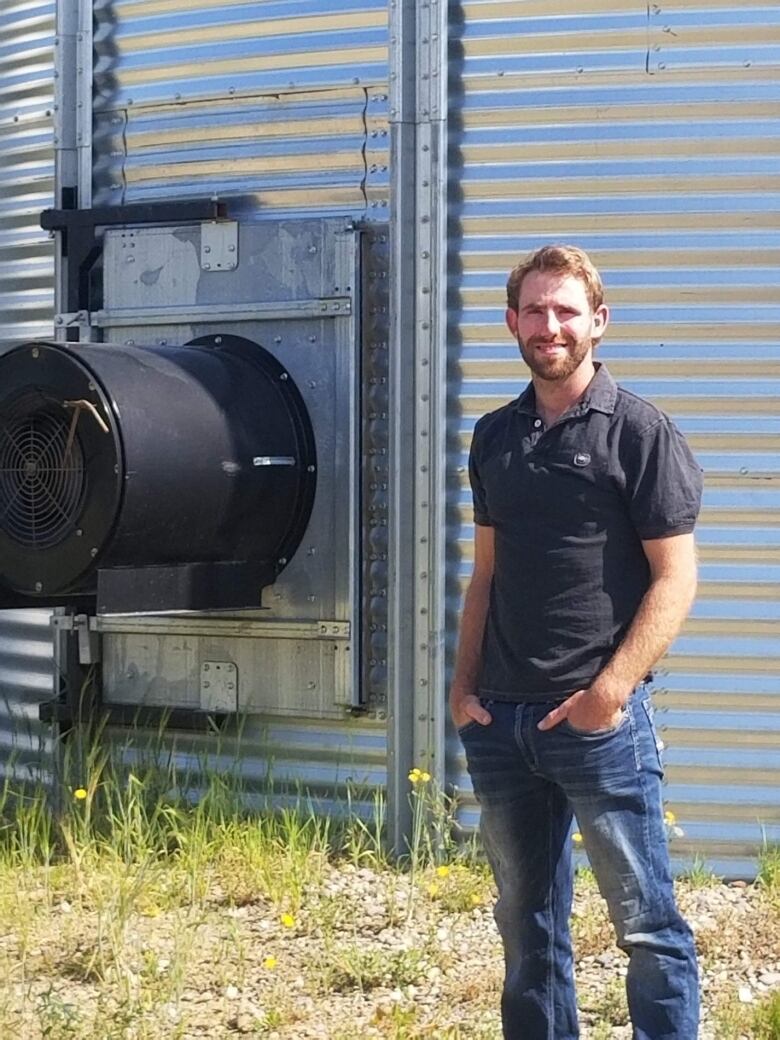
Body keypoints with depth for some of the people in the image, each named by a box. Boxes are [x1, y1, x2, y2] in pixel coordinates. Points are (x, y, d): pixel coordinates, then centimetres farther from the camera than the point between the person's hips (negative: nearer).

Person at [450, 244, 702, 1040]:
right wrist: (463, 682, 7)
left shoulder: (640, 432, -5)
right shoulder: (495, 436, 11)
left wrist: (612, 687, -17)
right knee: (526, 922, 14)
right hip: (500, 718, 6)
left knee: (645, 921, -1)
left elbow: (675, 576, -9)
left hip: (598, 717, -6)